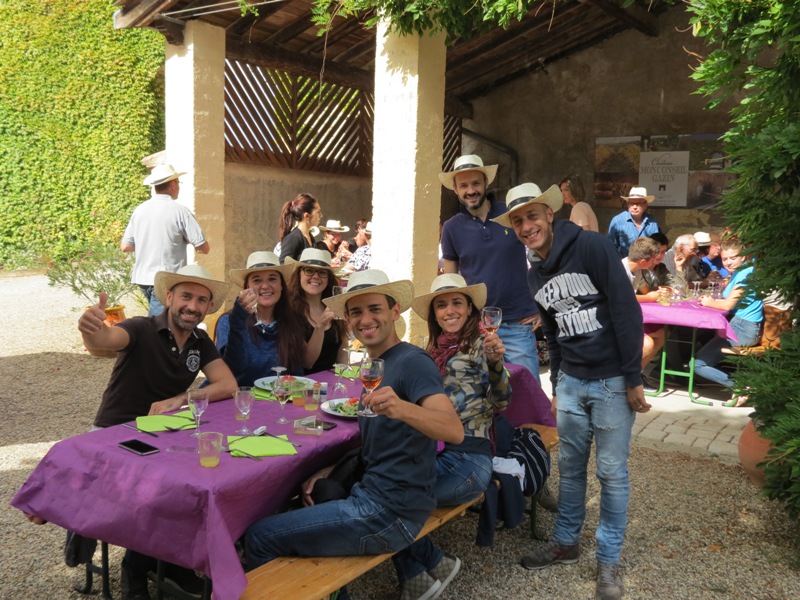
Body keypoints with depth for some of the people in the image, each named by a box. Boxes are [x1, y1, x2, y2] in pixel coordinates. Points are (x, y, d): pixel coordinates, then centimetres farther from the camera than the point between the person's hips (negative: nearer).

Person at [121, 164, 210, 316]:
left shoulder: (139, 210, 6)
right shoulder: (180, 211, -9)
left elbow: (125, 246, 11)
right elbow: (204, 248, -9)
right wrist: (184, 241, 10)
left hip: (142, 277, 6)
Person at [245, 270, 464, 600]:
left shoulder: (412, 361, -16)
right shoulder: (376, 364, 12)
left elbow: (454, 431, -29)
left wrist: (402, 409, -46)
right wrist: (325, 471, 7)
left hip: (388, 512, -9)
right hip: (373, 493, 9)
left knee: (259, 537, -4)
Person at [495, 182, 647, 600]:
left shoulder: (591, 246, -14)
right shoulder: (534, 276, 8)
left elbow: (627, 311, -16)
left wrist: (633, 379, -16)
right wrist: (556, 388, 18)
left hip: (612, 380, -6)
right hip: (571, 381, 6)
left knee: (611, 472, 4)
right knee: (569, 466, 14)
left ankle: (608, 561, 19)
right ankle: (565, 542, 32)